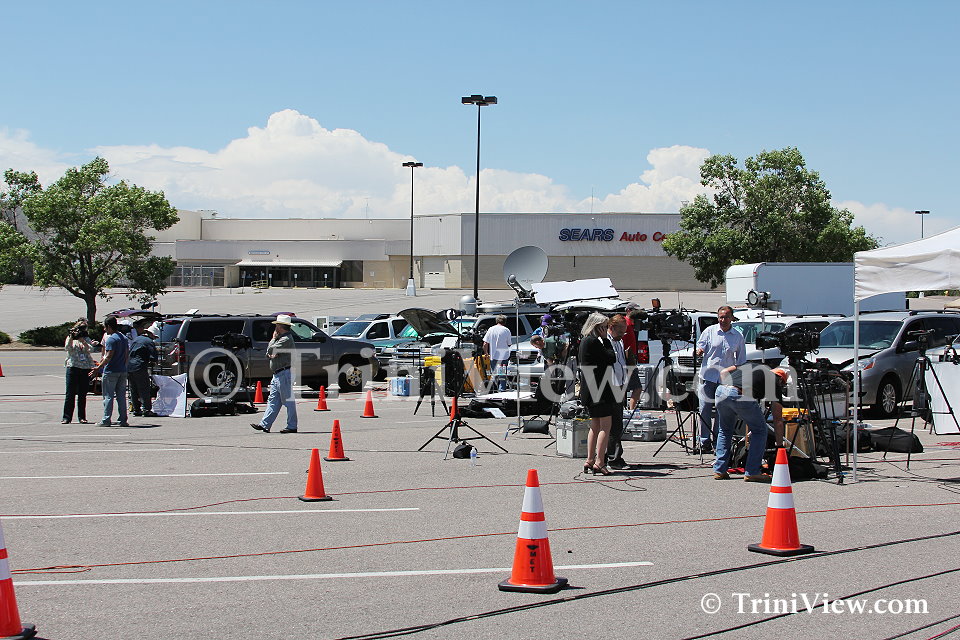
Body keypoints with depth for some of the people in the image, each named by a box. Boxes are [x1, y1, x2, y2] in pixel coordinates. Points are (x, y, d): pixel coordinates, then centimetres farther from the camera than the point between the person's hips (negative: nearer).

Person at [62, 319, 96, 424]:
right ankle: (67, 417, -1)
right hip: (73, 367, -2)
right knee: (70, 394, -4)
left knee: (83, 394, 4)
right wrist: (72, 337, -19)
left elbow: (91, 350, -6)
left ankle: (82, 417, 11)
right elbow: (68, 348, -9)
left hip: (86, 368, 2)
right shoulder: (70, 338, 8)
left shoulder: (87, 339, 11)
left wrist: (82, 340, -15)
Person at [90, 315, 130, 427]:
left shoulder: (111, 339, -13)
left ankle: (106, 420, -3)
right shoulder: (124, 338, 13)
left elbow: (109, 356, -20)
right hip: (123, 371, 7)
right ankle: (123, 420, 8)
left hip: (111, 372, -7)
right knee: (121, 396, 9)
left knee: (108, 396, -3)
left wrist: (98, 368, -20)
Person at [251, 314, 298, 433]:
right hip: (277, 374, 10)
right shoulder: (280, 338, 19)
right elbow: (268, 352, 19)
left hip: (284, 373, -10)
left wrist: (273, 338, -2)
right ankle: (264, 424, 8)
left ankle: (292, 426, -2)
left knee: (288, 401, -5)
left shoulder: (286, 339, -14)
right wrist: (270, 355, -5)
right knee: (273, 401, 8)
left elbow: (270, 350, -18)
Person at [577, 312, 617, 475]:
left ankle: (590, 461, 17)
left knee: (595, 426, 15)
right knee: (605, 425, -8)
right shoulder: (593, 341, -16)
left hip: (590, 389, 10)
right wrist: (605, 339, -6)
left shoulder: (584, 341, 14)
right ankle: (599, 462, -11)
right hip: (599, 389, -10)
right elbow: (612, 358, -13)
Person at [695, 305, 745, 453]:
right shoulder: (710, 331, 3)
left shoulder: (738, 336, 7)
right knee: (705, 409, -3)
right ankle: (705, 442, 3)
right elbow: (700, 346, 5)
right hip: (708, 376, -1)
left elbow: (741, 360, 12)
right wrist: (699, 351, -19)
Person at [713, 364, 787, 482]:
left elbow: (724, 372, 27)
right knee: (759, 431, 16)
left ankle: (719, 470, 26)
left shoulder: (752, 367, 36)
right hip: (741, 395, -5)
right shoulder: (776, 382, 23)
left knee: (725, 430, 27)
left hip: (720, 390, 5)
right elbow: (777, 420, 21)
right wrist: (780, 446, 28)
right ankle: (752, 472, 12)